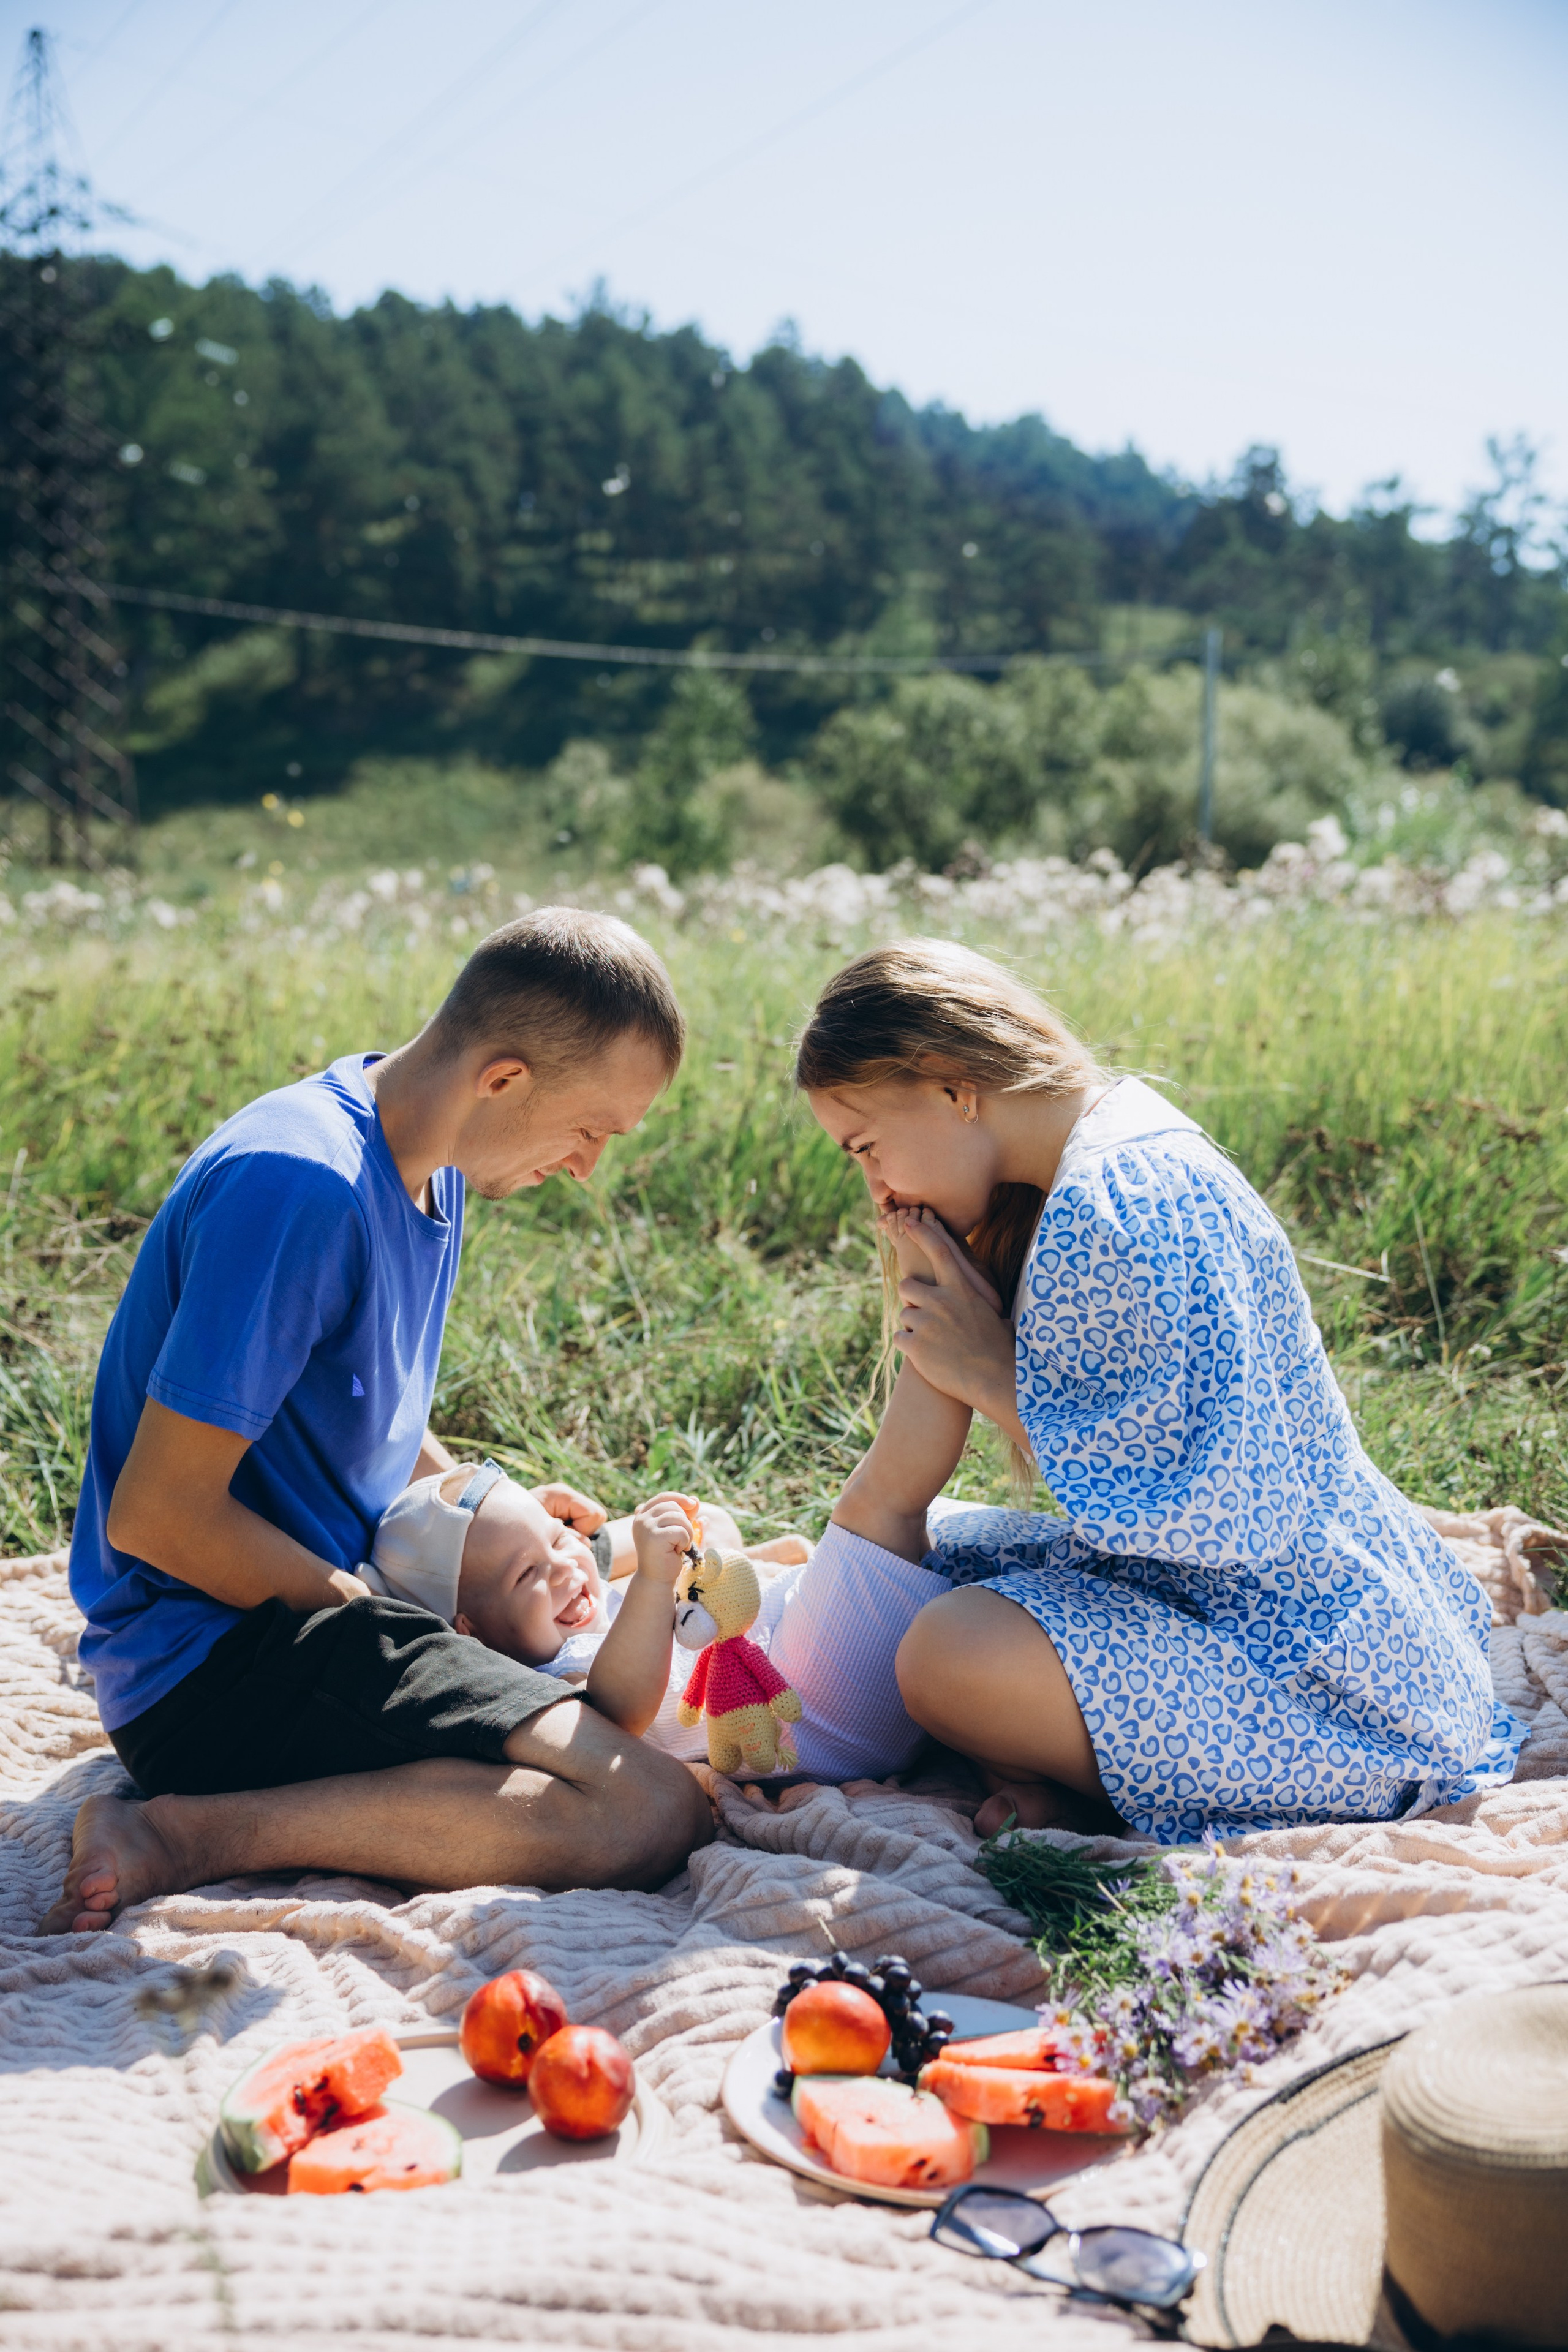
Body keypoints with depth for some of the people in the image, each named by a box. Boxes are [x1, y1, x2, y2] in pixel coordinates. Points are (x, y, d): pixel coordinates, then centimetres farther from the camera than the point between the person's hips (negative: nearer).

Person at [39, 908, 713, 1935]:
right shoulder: (296, 1186, -23)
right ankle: (189, 1836, -18)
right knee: (656, 1812, -23)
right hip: (210, 1652, -10)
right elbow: (158, 1514, -22)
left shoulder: (429, 1163, 8)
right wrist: (376, 1622, -12)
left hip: (324, 1598, 10)